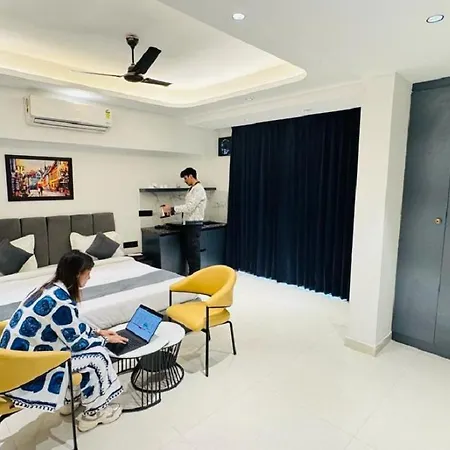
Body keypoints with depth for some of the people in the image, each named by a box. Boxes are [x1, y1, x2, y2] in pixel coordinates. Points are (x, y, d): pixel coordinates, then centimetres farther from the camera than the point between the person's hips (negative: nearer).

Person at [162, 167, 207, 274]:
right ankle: (191, 274, 26)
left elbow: (189, 207, -21)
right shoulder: (191, 189, 14)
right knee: (186, 251, 14)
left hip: (194, 225, -9)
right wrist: (172, 211, 8)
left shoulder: (198, 189, -15)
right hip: (188, 224, 9)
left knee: (193, 252, 0)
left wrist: (171, 208, -17)